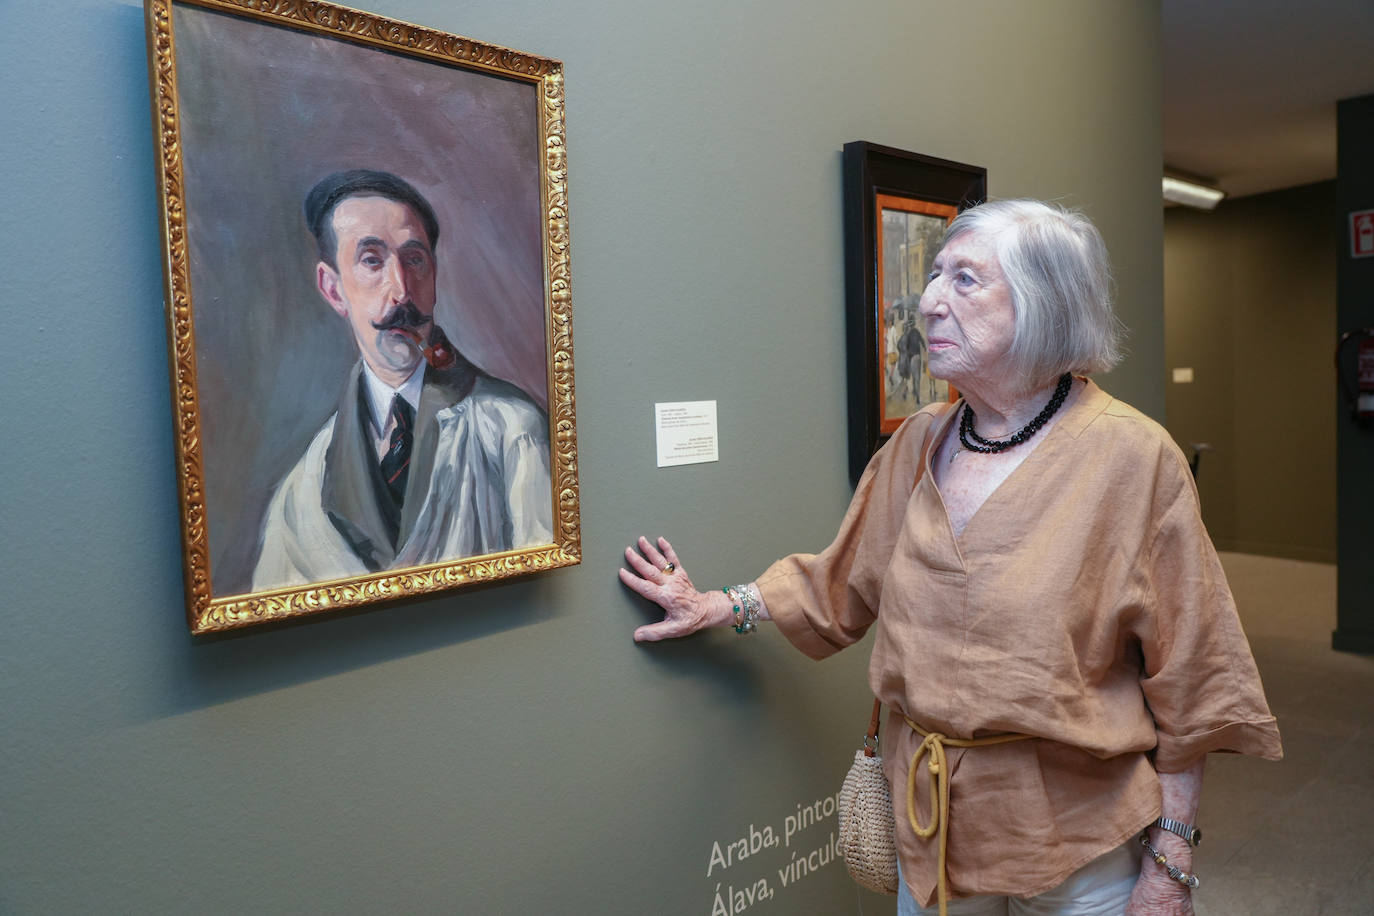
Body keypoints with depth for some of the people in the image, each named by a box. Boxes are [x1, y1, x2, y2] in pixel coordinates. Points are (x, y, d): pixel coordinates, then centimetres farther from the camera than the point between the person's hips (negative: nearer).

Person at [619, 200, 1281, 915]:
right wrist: (719, 606, 11)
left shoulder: (1132, 456, -13)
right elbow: (846, 579, 12)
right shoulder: (918, 444, 0)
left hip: (1077, 830, -3)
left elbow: (1185, 677, -11)